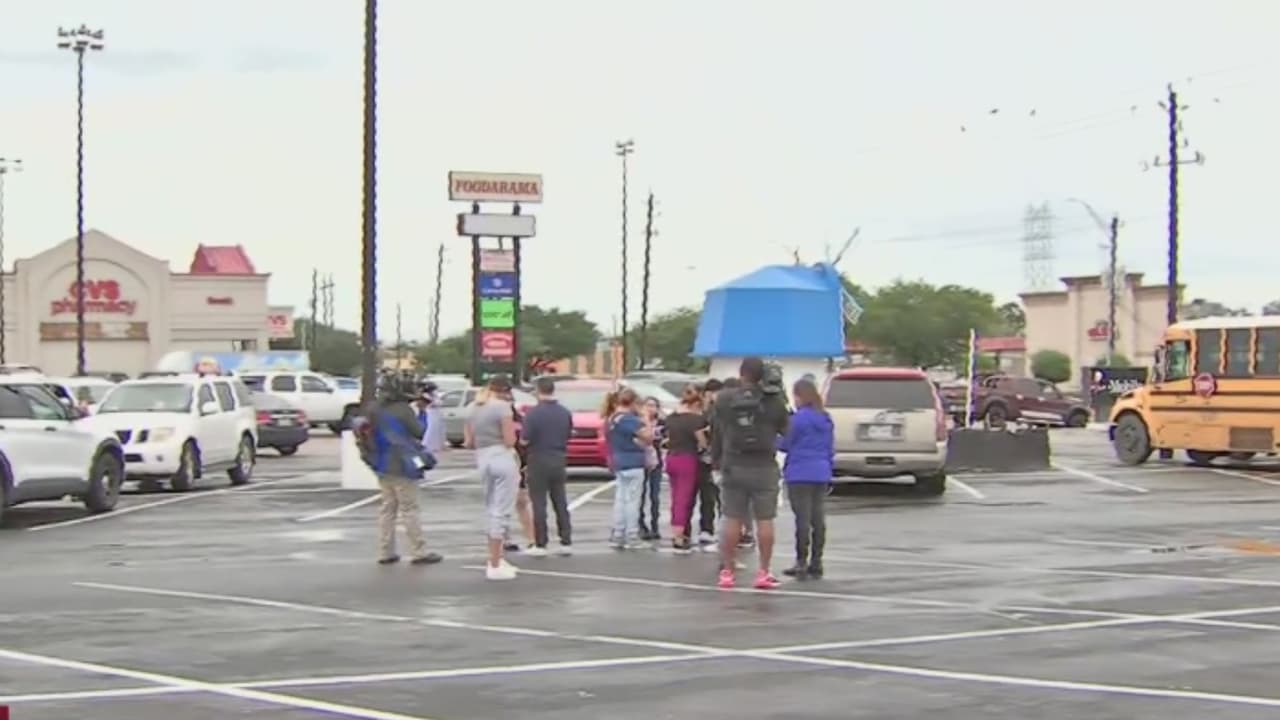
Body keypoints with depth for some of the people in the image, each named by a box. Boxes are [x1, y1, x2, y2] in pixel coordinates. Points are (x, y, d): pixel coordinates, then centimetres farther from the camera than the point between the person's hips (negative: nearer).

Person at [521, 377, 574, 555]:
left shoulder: (533, 413, -16)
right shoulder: (565, 413, 1)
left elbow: (525, 440, -15)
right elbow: (568, 437, 9)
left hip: (539, 462, -5)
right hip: (559, 461, 5)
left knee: (539, 504, 0)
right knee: (561, 503, 10)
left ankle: (540, 544, 2)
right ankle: (566, 542, 11)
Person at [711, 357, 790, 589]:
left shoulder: (724, 399, -2)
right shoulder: (774, 401, -6)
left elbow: (717, 433, 4)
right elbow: (785, 430, 1)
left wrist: (716, 460, 15)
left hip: (733, 467, 1)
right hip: (764, 468, -1)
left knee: (732, 520, 6)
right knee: (765, 521, 2)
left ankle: (727, 571, 9)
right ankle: (764, 572, 2)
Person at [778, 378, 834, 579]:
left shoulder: (798, 418, -12)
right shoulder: (826, 419, 11)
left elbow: (784, 444, -5)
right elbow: (830, 448, 16)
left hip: (800, 474, -7)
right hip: (821, 474, 7)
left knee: (803, 519, -4)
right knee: (818, 519, 8)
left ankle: (802, 563, -3)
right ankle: (816, 563, 12)